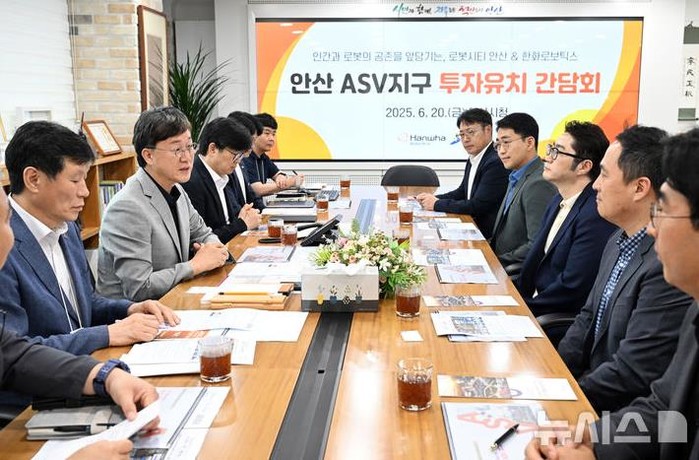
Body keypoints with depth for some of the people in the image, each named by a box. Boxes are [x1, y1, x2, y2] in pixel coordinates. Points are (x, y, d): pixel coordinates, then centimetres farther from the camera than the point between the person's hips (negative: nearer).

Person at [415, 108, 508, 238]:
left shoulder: (496, 162, -20)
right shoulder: (473, 159, 9)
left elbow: (477, 206, -22)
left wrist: (437, 204, -14)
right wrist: (434, 198, 2)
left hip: (489, 236, -8)